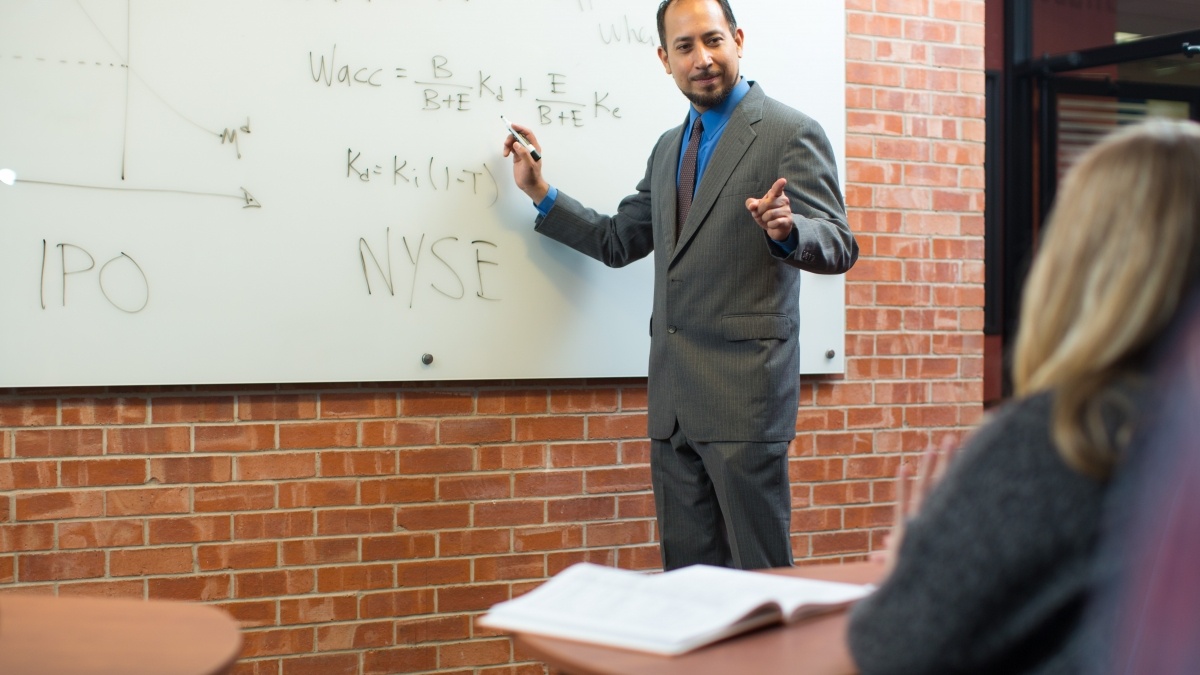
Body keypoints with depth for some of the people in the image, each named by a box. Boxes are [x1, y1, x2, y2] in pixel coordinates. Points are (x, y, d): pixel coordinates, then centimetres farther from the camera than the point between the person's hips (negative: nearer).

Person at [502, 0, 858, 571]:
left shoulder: (791, 134, -4)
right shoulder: (668, 148, 18)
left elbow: (839, 247, -11)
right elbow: (618, 243, 24)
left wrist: (788, 231, -32)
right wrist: (541, 193, 15)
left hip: (744, 390, -7)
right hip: (673, 395, 7)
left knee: (757, 569, -2)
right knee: (686, 569, 12)